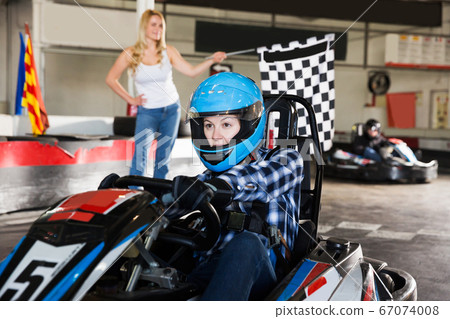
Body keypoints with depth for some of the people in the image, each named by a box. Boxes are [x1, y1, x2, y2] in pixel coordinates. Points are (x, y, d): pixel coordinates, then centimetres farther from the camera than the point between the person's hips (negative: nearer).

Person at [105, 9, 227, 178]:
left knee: (163, 157, 8)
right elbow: (111, 79, 3)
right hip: (147, 112, -2)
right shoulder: (131, 54, -5)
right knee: (140, 153, -15)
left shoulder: (168, 51, 1)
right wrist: (130, 99, -1)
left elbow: (191, 71, -3)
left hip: (171, 109, 3)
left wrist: (212, 60, -16)